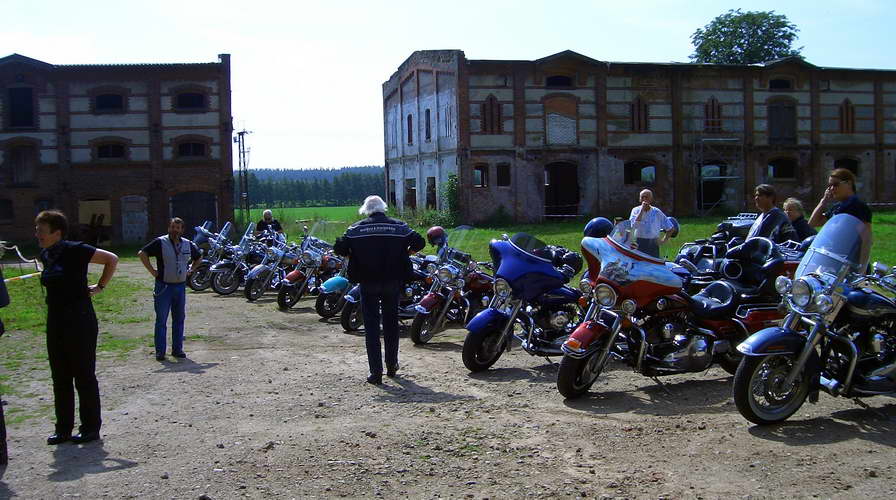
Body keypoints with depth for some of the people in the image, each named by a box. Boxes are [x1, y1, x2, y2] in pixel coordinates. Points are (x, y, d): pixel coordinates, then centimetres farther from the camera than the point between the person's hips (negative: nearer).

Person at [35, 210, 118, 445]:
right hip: (55, 320, 8)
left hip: (80, 321, -8)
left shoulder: (74, 251, -13)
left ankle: (91, 428, 11)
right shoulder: (45, 255, 9)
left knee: (84, 375, 1)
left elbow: (112, 259, -8)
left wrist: (99, 287, -7)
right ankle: (63, 428, 22)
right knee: (60, 377, 12)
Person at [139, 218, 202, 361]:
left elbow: (199, 257, 25)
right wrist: (152, 271, -12)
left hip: (181, 286, 5)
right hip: (164, 286, -4)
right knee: (161, 320, -2)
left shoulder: (188, 244, 8)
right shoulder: (160, 242, -7)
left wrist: (191, 269, 12)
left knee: (179, 319, 8)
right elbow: (142, 253, -11)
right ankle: (160, 352, 3)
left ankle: (177, 349, 16)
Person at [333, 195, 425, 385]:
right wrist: (403, 254, 10)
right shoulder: (398, 226, 1)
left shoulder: (357, 228, -1)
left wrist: (354, 257, 9)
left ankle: (376, 371, -2)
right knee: (391, 324, 16)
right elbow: (419, 242, -4)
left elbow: (339, 248, -7)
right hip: (393, 282, 1)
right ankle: (392, 365, 25)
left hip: (368, 282, -1)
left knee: (371, 326, 3)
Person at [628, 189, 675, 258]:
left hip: (653, 244, 1)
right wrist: (642, 210, -14)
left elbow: (670, 228, 9)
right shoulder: (635, 210, 2)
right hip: (640, 244, -1)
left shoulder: (657, 212, 4)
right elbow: (634, 225, -16)